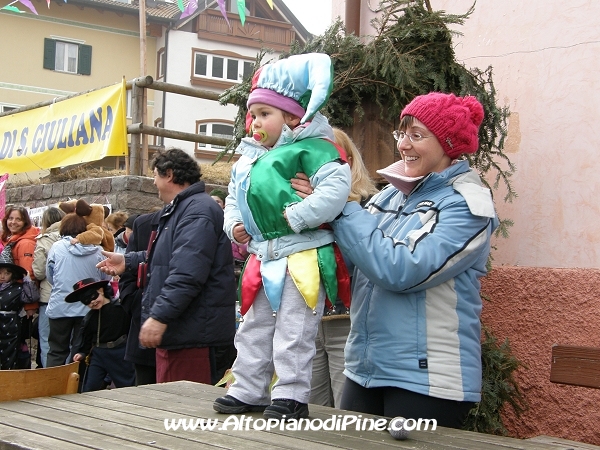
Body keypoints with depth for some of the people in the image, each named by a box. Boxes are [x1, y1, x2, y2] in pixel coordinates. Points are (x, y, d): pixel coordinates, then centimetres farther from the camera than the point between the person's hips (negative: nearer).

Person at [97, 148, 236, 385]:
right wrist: (128, 261, 36)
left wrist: (159, 316, -29)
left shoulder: (197, 212, -17)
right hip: (179, 329, 11)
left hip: (190, 331, -11)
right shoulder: (180, 209, 22)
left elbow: (187, 274, -28)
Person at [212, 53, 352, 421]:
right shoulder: (249, 157, 15)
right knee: (254, 328, 16)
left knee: (293, 333, -3)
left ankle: (291, 397, 8)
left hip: (301, 256, -9)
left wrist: (297, 217, -24)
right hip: (264, 257, 9)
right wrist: (234, 225, 6)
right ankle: (249, 391, 27)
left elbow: (337, 186, -25)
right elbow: (234, 198, 25)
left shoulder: (311, 147, -11)